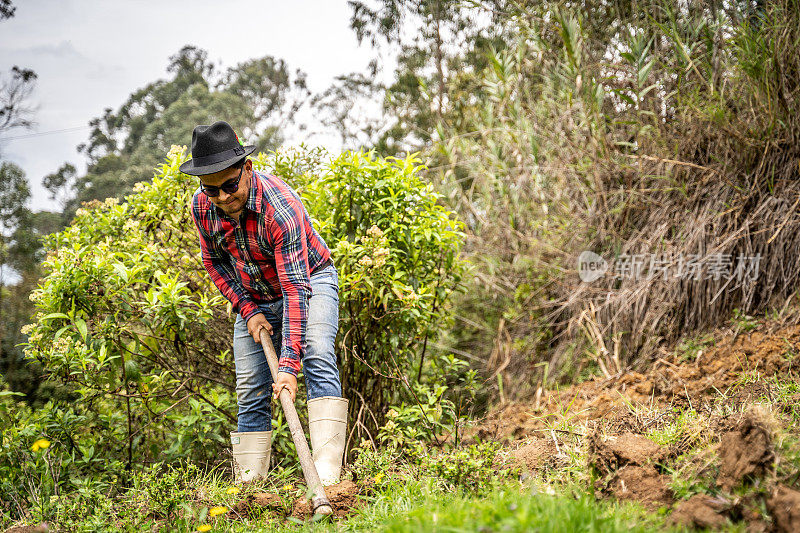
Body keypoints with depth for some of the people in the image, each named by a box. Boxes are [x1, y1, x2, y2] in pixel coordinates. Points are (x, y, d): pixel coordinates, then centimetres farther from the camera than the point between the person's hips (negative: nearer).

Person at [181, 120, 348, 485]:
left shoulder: (280, 206, -36)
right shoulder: (202, 207, -18)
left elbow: (295, 288, -39)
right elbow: (214, 260, 2)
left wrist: (289, 364, -44)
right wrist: (247, 309, -12)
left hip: (310, 279, -5)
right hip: (255, 296, 5)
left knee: (317, 354, -29)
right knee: (250, 390, 2)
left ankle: (326, 473, -36)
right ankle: (248, 486, 11)